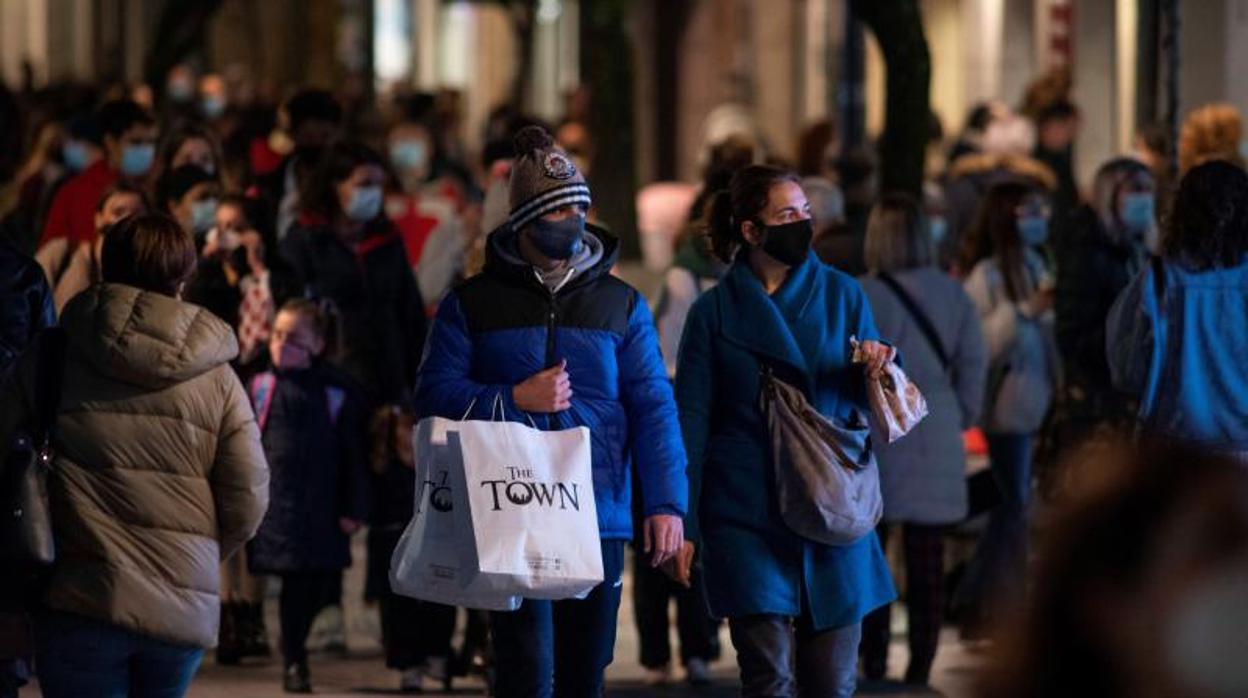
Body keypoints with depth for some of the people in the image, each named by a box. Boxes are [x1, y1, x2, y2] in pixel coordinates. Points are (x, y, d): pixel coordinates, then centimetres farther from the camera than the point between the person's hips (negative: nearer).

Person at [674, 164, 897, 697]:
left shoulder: (841, 294, 7)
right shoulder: (715, 312, 2)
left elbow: (868, 403, 12)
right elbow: (691, 423, 3)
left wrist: (876, 370, -12)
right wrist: (683, 524, -2)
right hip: (748, 512, -2)